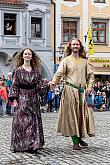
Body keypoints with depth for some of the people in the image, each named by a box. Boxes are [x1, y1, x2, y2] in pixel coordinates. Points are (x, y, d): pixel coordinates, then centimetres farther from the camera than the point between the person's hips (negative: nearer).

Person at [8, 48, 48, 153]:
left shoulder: (36, 71, 8)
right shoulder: (18, 70, 0)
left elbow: (40, 85, 7)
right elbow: (14, 86, -1)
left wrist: (47, 85, -12)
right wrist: (14, 100, -8)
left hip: (33, 98, 3)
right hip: (22, 98, -3)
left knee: (34, 121, 2)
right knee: (21, 121, -4)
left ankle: (33, 144, 9)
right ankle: (21, 145, 4)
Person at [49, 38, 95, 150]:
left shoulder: (84, 61, 15)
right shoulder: (66, 60, 3)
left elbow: (90, 75, 16)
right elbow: (59, 73, -8)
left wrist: (90, 85, 0)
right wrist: (53, 82, -26)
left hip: (82, 91, 4)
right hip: (70, 90, -4)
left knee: (83, 114, 4)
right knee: (72, 116, -4)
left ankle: (80, 137, 21)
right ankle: (75, 142, -1)